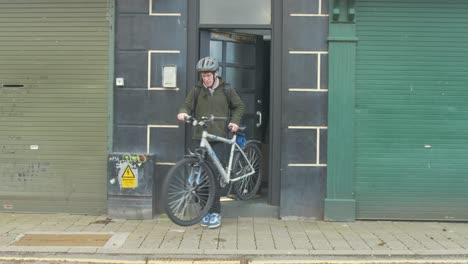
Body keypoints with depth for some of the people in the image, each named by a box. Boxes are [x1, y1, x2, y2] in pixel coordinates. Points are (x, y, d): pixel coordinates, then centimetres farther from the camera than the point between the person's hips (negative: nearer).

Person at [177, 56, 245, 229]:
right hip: (199, 138, 2)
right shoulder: (197, 90, 6)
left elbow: (239, 106, 15)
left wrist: (235, 121, 0)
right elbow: (188, 105, 5)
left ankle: (215, 212, 4)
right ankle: (206, 210, 16)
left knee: (215, 175, -6)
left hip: (218, 138, -2)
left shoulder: (226, 90, 4)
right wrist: (183, 112, -17)